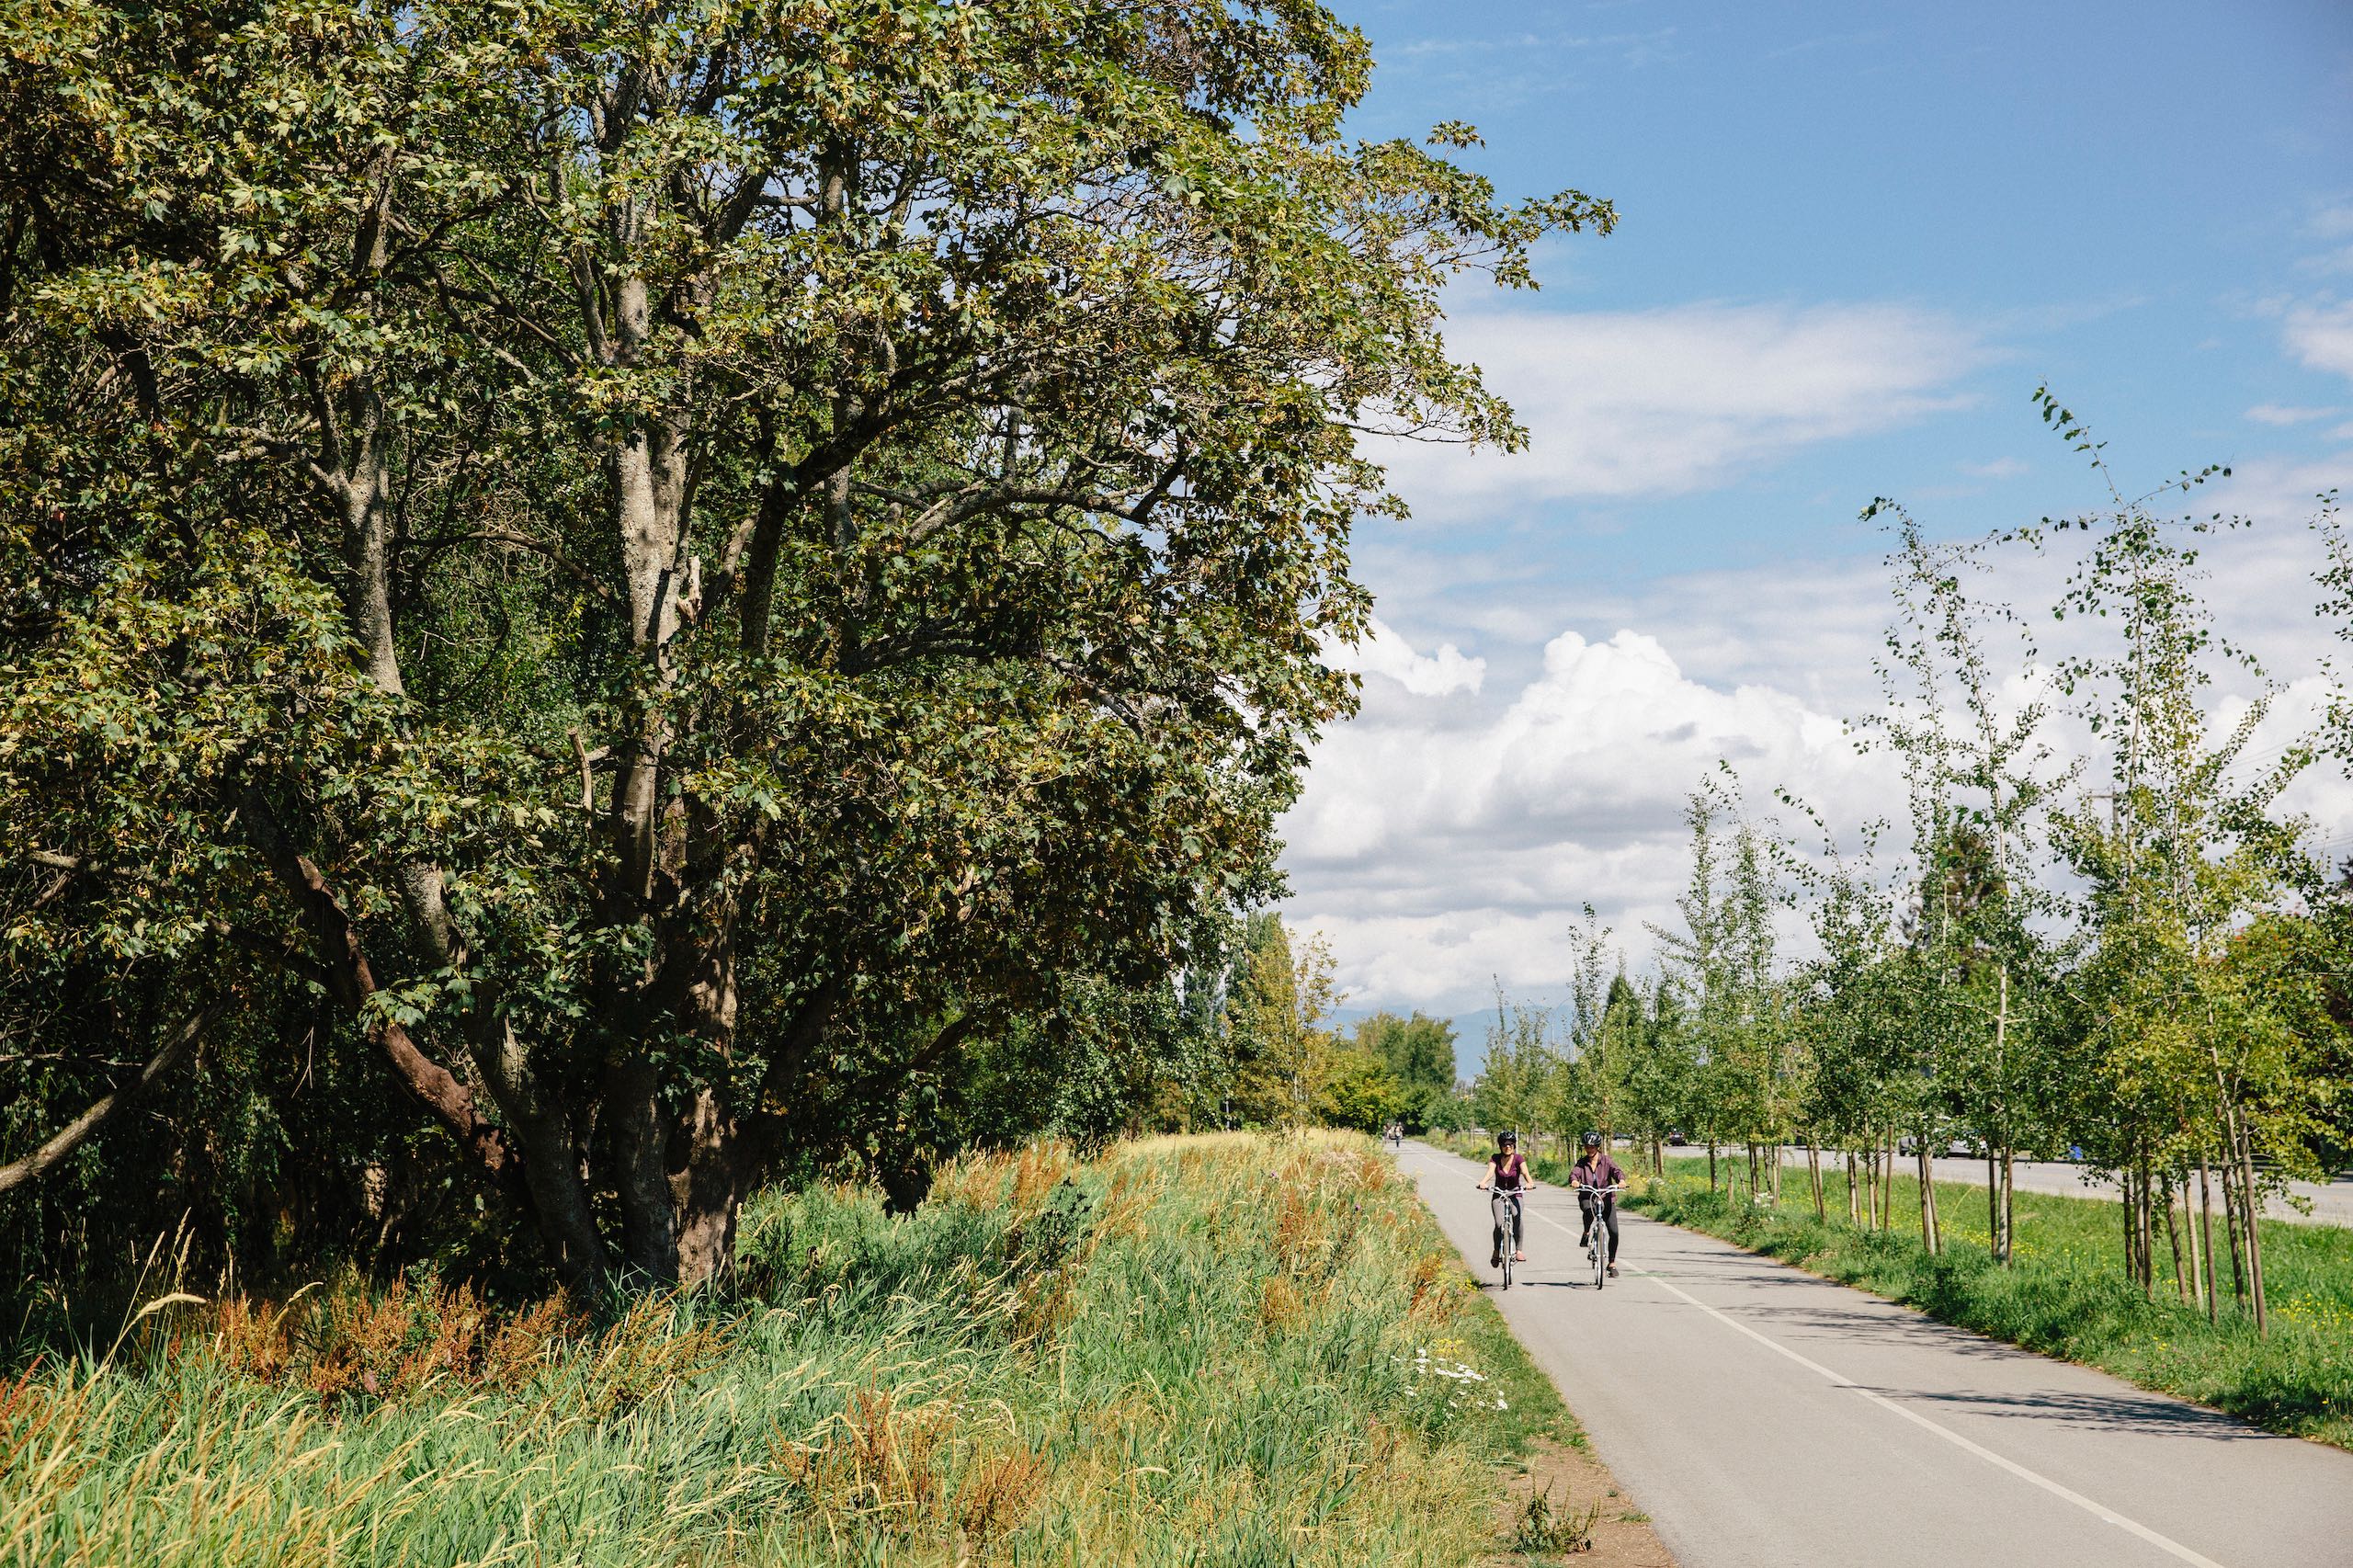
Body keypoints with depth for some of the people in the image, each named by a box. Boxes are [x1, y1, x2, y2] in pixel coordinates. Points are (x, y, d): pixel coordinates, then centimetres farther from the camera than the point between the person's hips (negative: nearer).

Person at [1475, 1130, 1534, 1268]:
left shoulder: (1518, 1159, -9)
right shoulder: (1495, 1158, -7)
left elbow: (1525, 1172, -26)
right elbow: (1490, 1171, -25)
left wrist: (1530, 1182, -48)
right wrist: (1483, 1182, -46)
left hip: (1515, 1195, -1)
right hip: (1498, 1195, 1)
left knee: (1517, 1217, -31)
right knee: (1499, 1224, -21)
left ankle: (1519, 1250, -22)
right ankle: (1496, 1251, 3)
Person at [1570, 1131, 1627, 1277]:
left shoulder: (1606, 1160, 0)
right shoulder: (1582, 1162, 4)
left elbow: (1616, 1171, -16)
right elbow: (1574, 1172, -13)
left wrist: (1621, 1180, -39)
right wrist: (1574, 1181, -37)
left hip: (1606, 1198, 0)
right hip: (1587, 1198, 0)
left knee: (1614, 1232, -9)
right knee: (1588, 1210, -38)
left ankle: (1612, 1263, 7)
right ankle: (1586, 1233, -8)